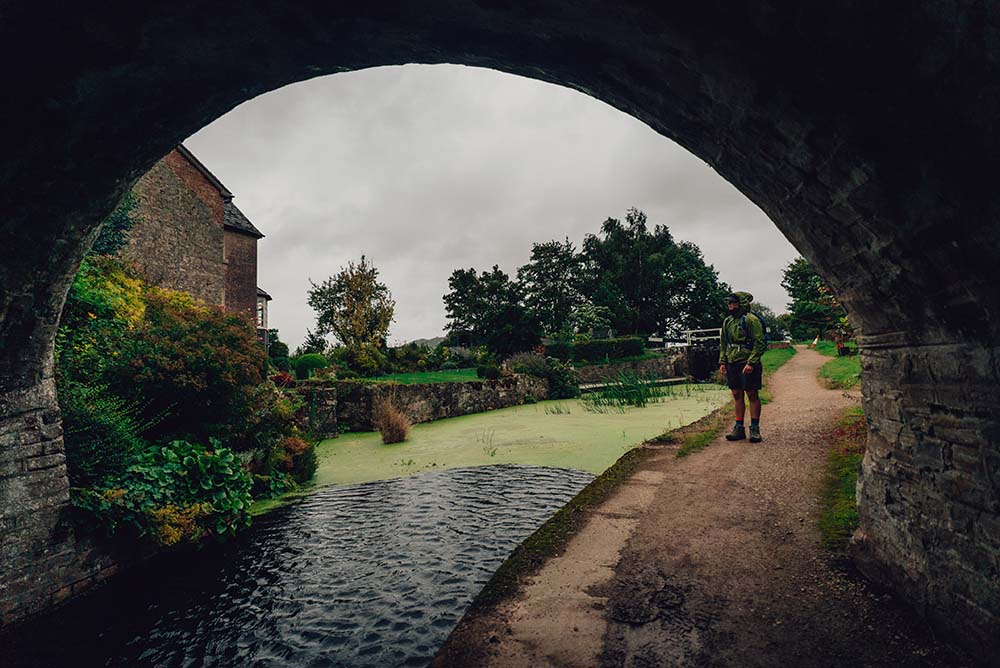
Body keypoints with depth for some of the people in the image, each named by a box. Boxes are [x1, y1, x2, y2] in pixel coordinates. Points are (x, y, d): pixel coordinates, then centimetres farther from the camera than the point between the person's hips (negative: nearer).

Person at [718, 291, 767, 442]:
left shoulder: (751, 320, -9)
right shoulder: (727, 321, 13)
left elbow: (760, 343, -13)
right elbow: (723, 344, 18)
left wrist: (751, 363, -20)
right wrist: (722, 362, 9)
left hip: (747, 364, -7)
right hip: (732, 364, 7)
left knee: (752, 395, 2)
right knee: (737, 395, 10)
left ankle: (755, 429, 9)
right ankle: (739, 428, 16)